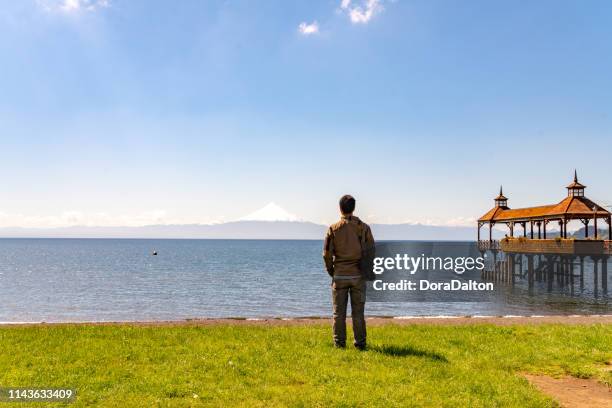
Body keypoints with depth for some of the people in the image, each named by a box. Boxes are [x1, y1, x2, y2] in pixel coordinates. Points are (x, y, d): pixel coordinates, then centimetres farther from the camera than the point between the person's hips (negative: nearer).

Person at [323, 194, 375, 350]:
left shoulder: (333, 229, -4)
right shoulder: (363, 227, -2)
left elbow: (327, 254, -5)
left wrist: (331, 272, 10)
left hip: (339, 276, -1)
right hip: (358, 276, 1)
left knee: (339, 312, 7)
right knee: (358, 312, 7)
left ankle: (339, 342, 10)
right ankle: (360, 342, 11)